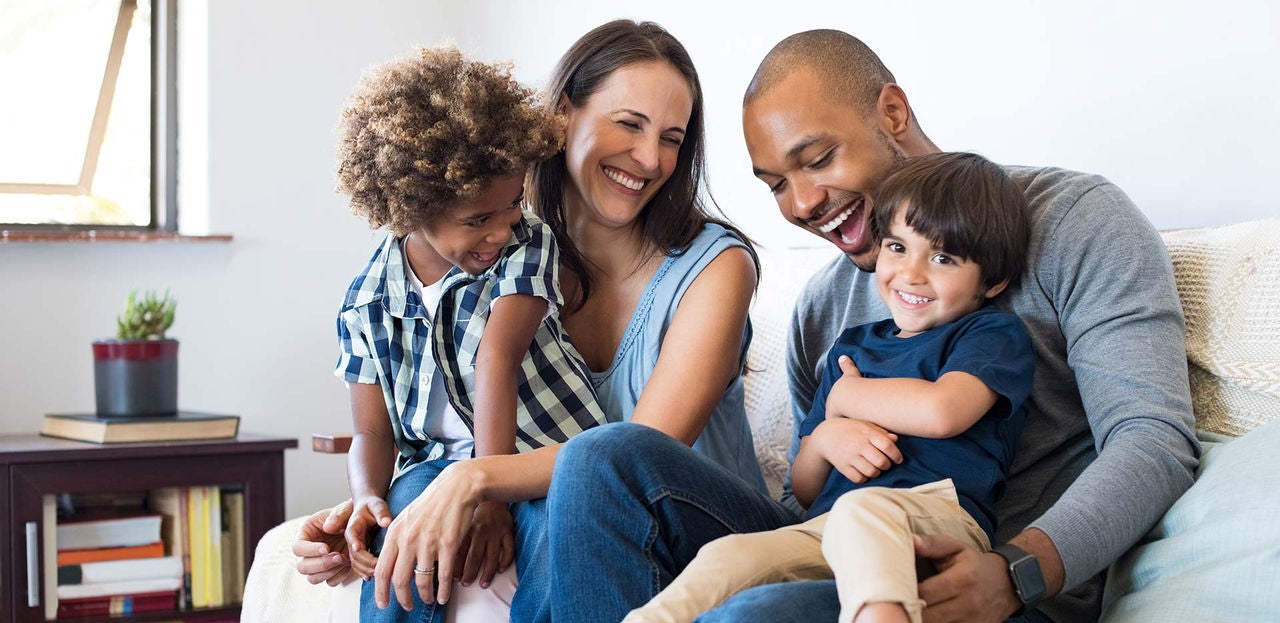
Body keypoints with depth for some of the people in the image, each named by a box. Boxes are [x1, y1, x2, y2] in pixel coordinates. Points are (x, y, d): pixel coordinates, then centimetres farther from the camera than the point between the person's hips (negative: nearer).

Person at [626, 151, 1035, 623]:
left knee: (860, 510, -40)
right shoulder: (851, 346, 28)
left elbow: (941, 411, -14)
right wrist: (824, 440, 2)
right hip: (824, 530, 6)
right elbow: (804, 492, 29)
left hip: (939, 518, -6)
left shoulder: (995, 334, 10)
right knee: (727, 555, -24)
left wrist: (844, 397, 6)